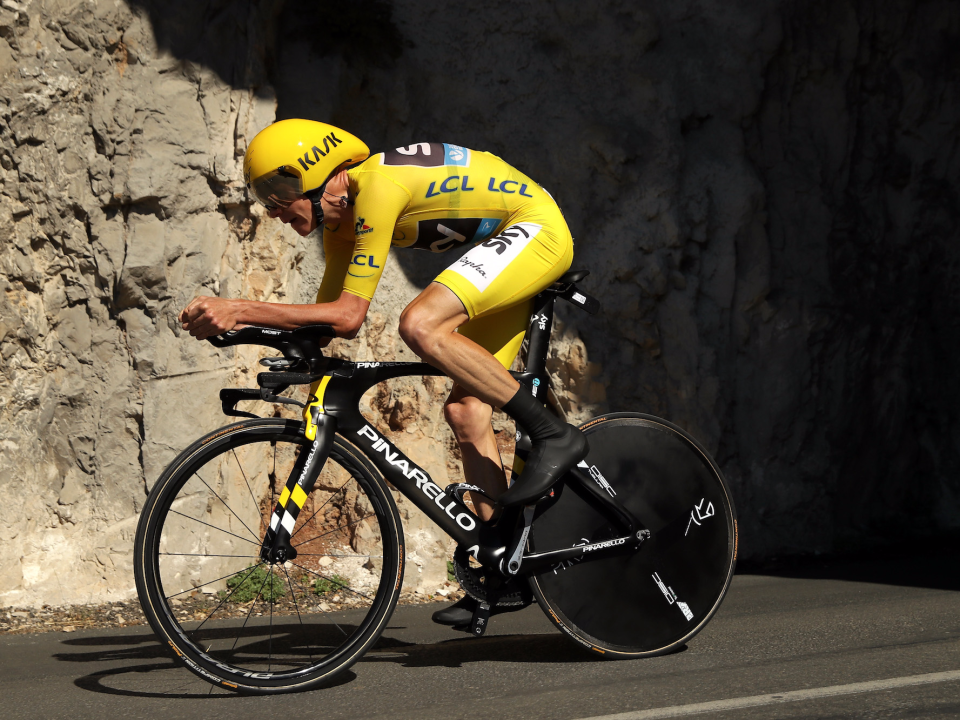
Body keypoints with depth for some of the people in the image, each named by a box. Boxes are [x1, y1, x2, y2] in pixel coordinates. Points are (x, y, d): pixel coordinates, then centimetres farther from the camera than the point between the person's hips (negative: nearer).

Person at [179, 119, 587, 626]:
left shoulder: (376, 186, -25)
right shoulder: (340, 215, 4)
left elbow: (348, 315, -28)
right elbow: (327, 317, 8)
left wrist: (241, 310, -27)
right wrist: (235, 321, -6)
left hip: (536, 229, -10)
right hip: (509, 243, 10)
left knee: (419, 324, -30)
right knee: (465, 409, 3)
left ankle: (552, 434, -22)